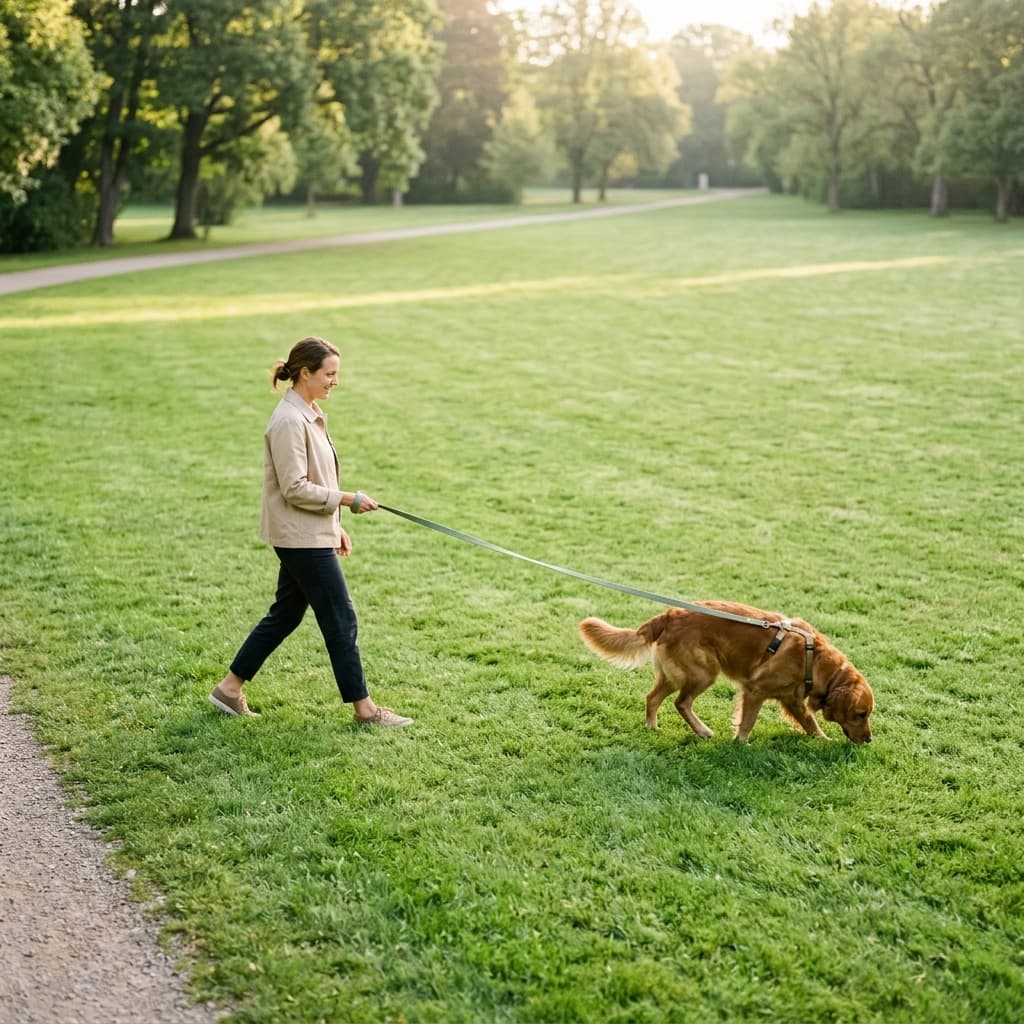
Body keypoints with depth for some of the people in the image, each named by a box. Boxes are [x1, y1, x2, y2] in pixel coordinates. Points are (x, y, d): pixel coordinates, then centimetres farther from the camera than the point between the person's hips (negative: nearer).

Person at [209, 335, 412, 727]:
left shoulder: (310, 414, 11)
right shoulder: (289, 421, -19)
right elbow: (295, 489, -22)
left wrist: (336, 526, 18)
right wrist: (347, 499, -17)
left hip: (312, 534, 10)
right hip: (302, 537, -10)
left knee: (285, 614, 17)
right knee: (341, 619, -2)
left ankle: (230, 687, 26)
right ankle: (363, 707, 8)